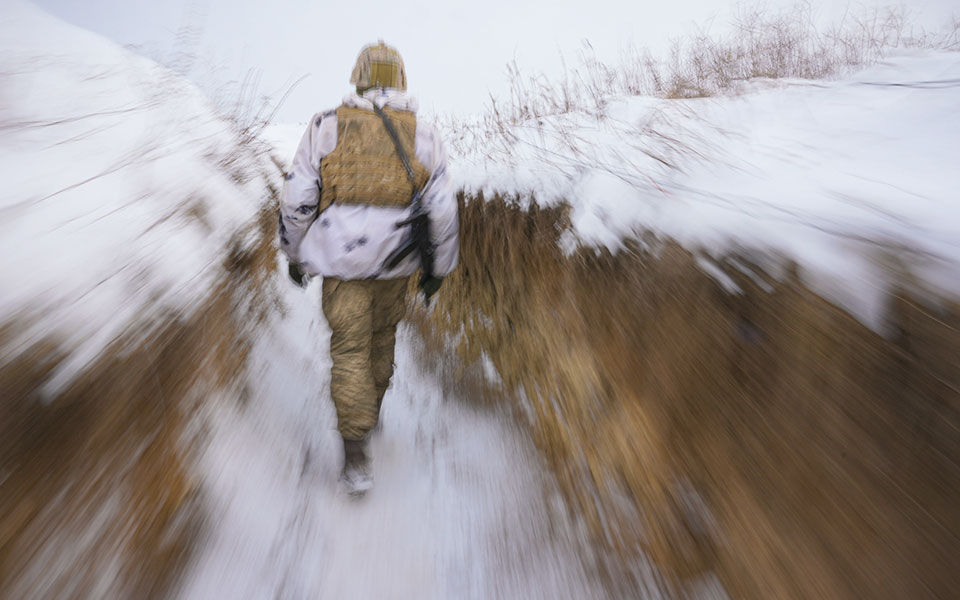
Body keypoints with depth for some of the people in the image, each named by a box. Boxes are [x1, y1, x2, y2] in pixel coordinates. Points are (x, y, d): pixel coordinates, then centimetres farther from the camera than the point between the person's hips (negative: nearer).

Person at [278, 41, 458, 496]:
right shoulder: (423, 136, 2)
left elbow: (297, 198, -1)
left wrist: (294, 254, 12)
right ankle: (371, 407, 42)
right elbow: (442, 211, -2)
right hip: (395, 260, 2)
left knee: (350, 349, 3)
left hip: (340, 258, -1)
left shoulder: (326, 127, 1)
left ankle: (356, 455, 1)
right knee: (381, 335, 22)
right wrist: (438, 268, 7)